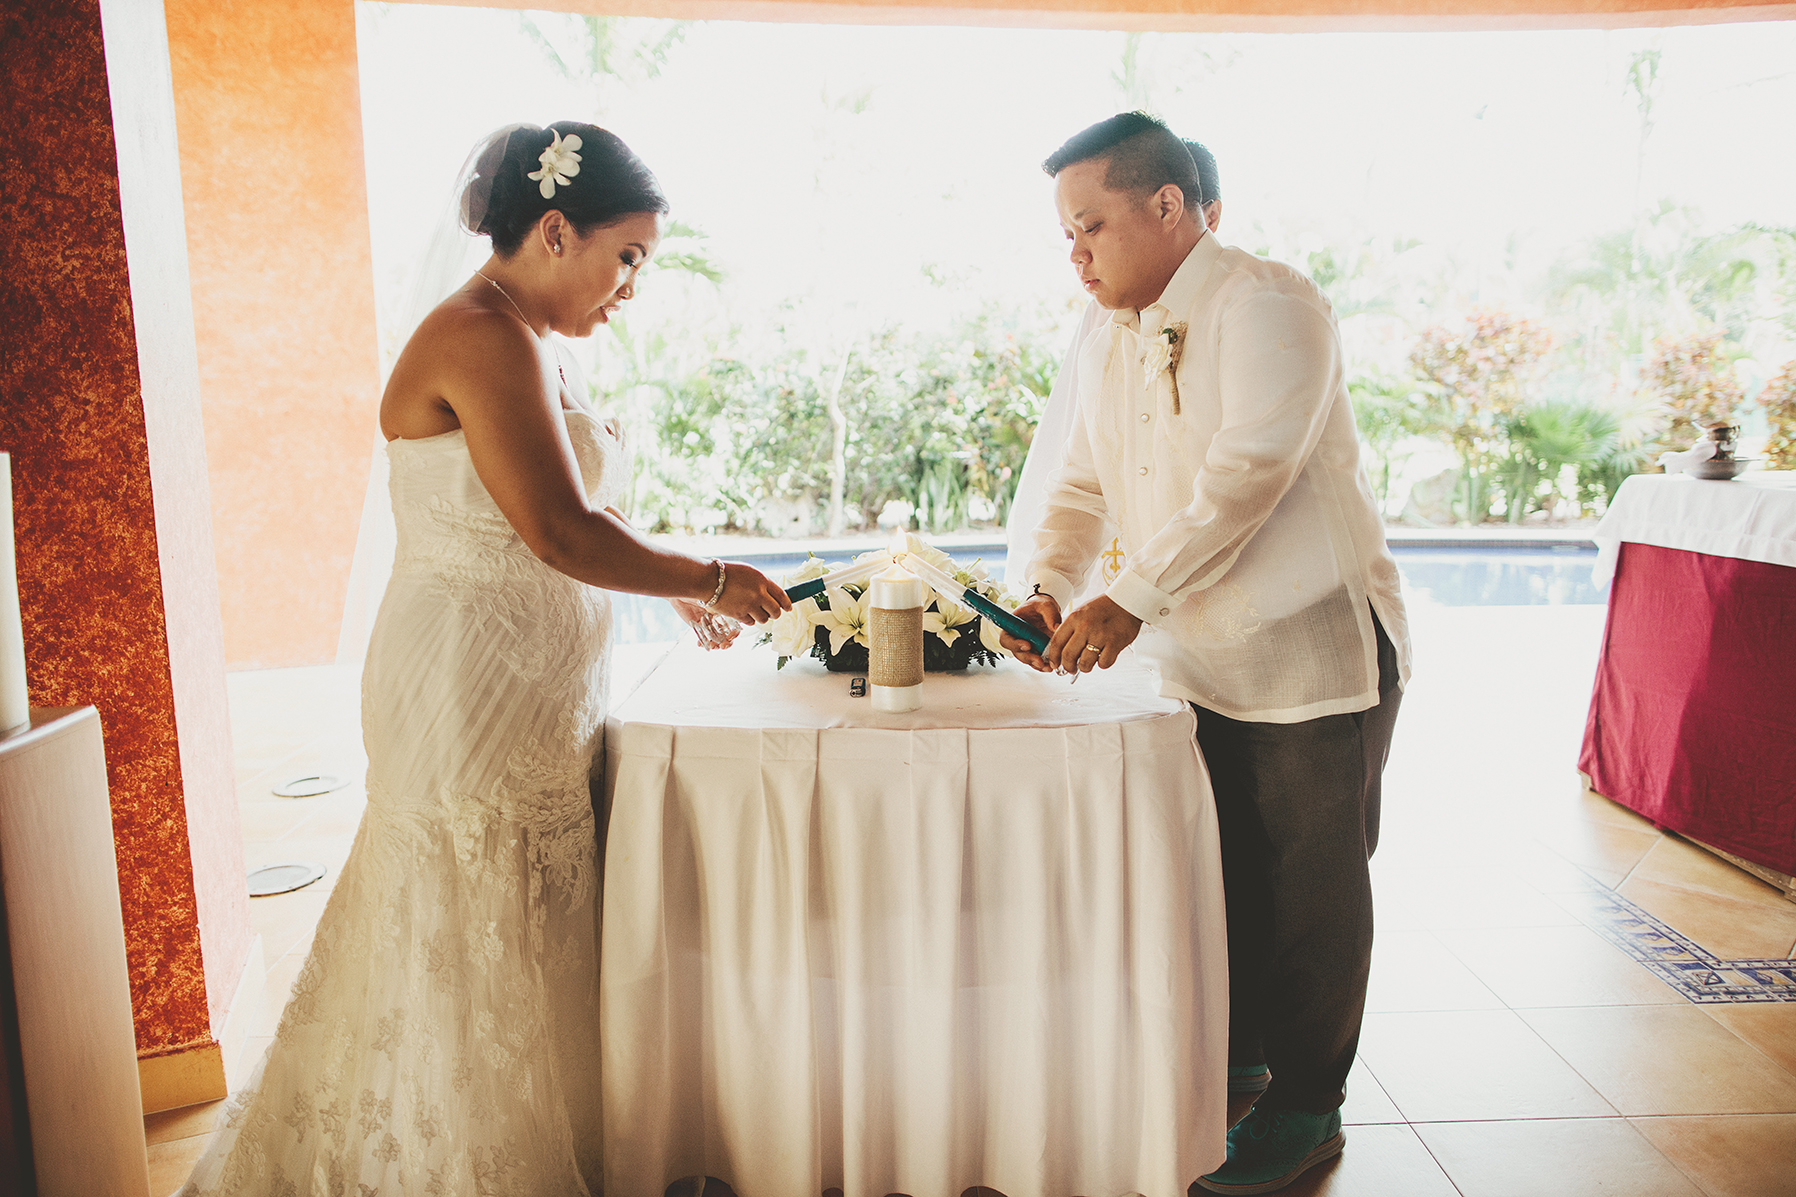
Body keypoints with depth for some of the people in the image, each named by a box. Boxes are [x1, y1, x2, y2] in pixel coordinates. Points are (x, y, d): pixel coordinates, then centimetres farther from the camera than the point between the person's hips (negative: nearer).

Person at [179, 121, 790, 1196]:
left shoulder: (528, 341, 13)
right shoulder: (483, 339, -18)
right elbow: (561, 532, -22)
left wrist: (677, 587, 10)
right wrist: (706, 576, -11)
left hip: (534, 694, 10)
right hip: (477, 694, -10)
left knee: (524, 953, 18)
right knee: (486, 963, 4)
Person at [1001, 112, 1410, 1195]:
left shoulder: (1270, 306, -15)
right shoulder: (1106, 345, 9)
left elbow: (1244, 477, -25)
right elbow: (1082, 488, 11)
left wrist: (1131, 603, -28)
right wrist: (1048, 594, -7)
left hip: (1313, 654, -7)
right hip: (1196, 663, 7)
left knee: (1310, 889, 5)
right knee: (1222, 873, 17)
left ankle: (1306, 1108, 22)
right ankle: (1237, 1058, 37)